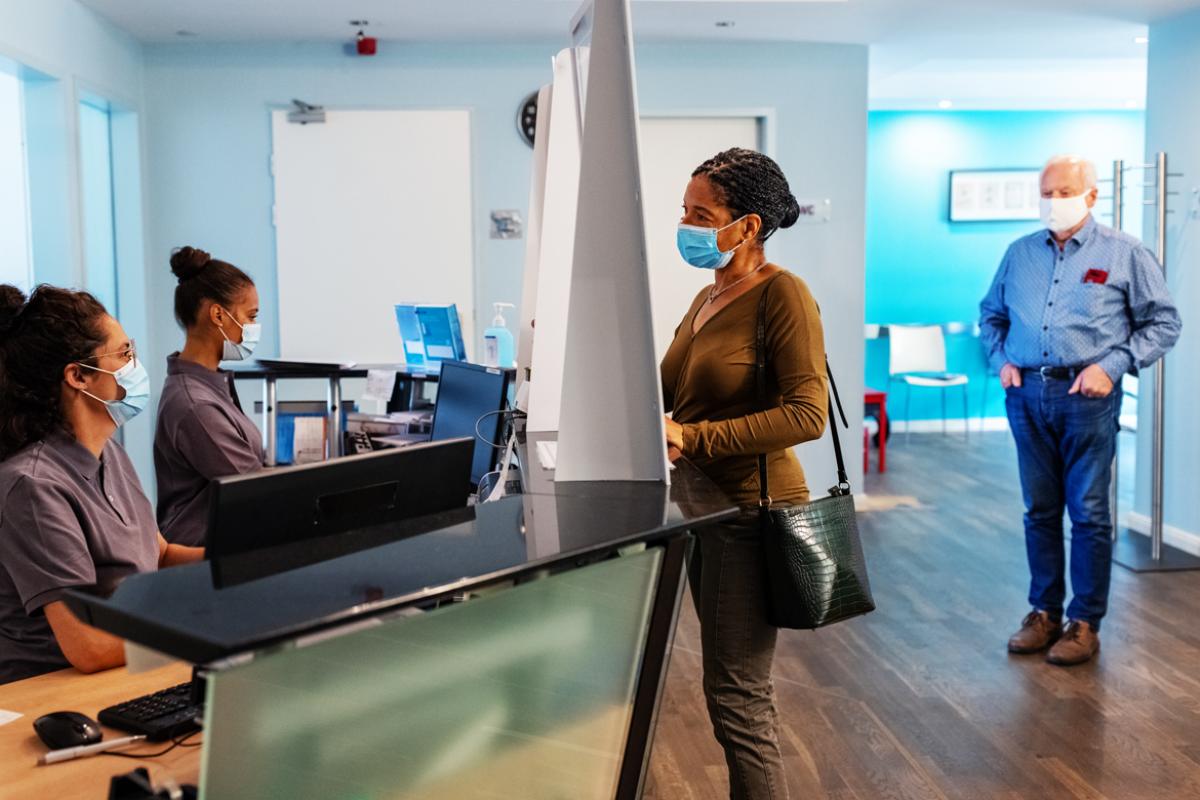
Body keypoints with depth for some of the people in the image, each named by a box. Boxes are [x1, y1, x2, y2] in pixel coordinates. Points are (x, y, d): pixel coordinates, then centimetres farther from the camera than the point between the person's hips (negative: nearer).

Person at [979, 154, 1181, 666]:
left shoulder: (1123, 254, 0)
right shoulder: (1020, 253, 11)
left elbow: (1163, 322, 1)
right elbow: (991, 314, 22)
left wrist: (1112, 365, -10)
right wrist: (1001, 360, 6)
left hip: (1087, 397, -4)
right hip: (1026, 395, 4)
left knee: (1089, 513, 1)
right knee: (1039, 511, 10)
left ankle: (1085, 623, 10)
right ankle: (1044, 612, 21)